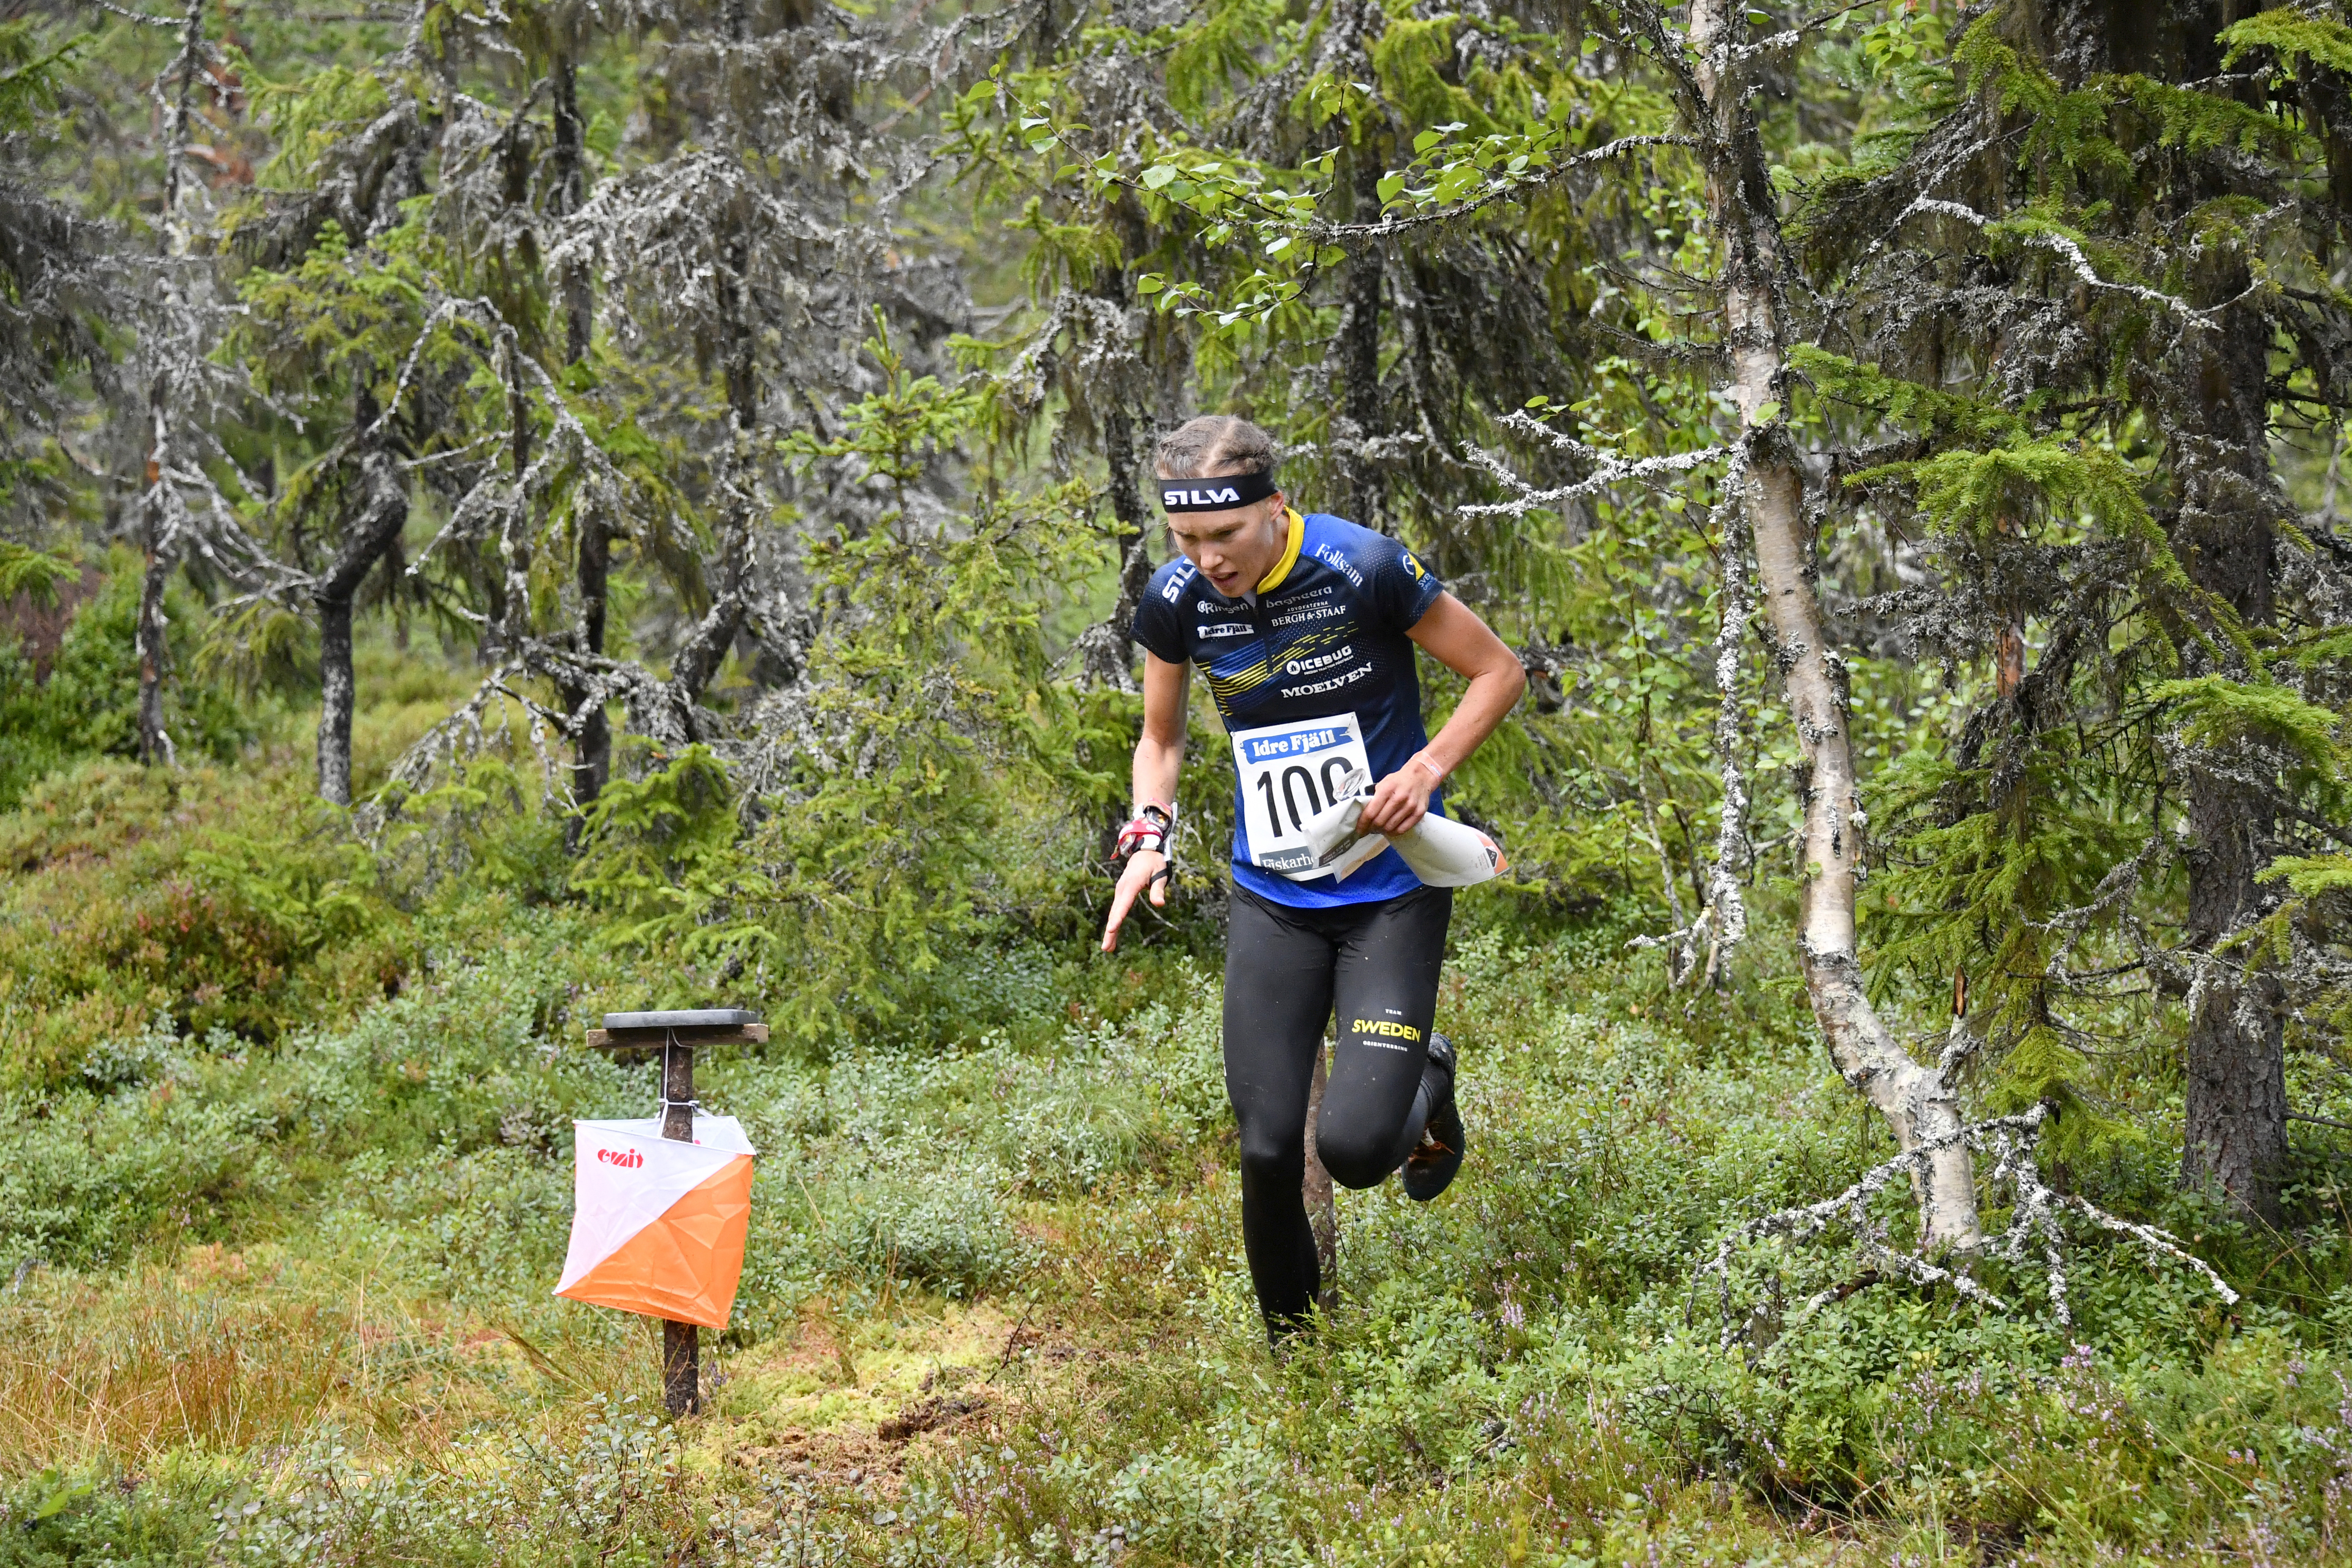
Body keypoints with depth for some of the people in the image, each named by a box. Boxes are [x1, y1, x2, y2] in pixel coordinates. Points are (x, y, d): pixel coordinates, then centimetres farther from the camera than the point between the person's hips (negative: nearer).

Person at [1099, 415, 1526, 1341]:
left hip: (1393, 890, -3)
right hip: (1273, 899, 3)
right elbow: (1162, 737, 11)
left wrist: (1428, 769, -19)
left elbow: (1499, 671, -6)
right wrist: (1148, 834, -7)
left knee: (1354, 1146, -14)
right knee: (1268, 1152, -4)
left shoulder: (1366, 570, -18)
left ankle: (1427, 1084, 22)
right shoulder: (1177, 602, -7)